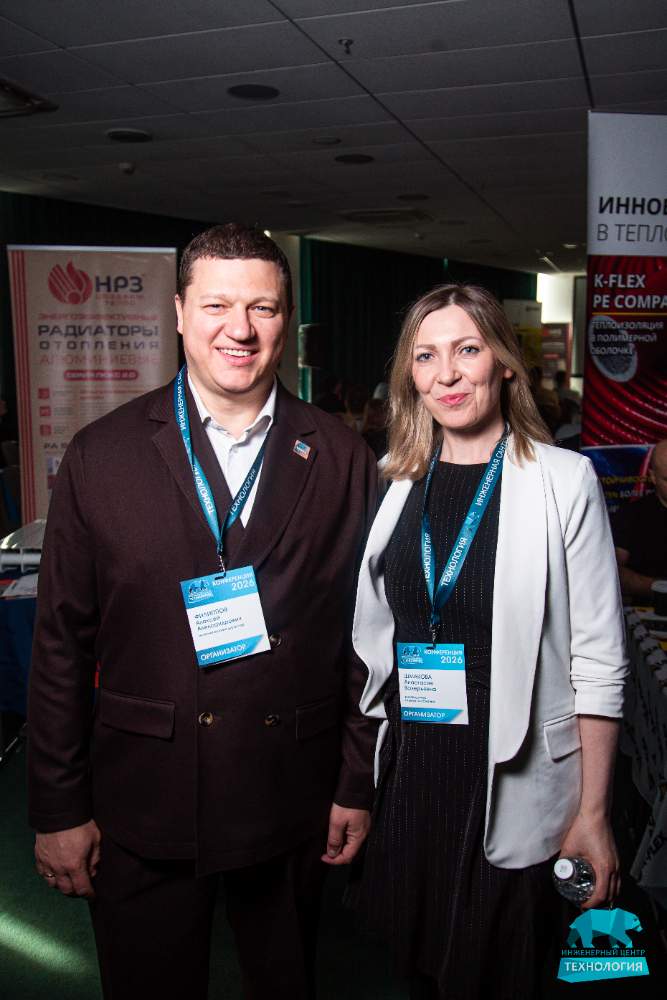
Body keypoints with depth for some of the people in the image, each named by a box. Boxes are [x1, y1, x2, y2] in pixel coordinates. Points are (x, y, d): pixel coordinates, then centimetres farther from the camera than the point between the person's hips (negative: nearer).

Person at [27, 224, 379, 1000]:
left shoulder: (341, 459, -3)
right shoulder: (100, 456, -5)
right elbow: (62, 644, -3)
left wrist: (358, 785, 2)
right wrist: (57, 809, -2)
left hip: (293, 805, 1)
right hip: (141, 808, -1)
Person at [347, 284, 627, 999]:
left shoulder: (563, 481, -10)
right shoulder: (401, 483, 4)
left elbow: (598, 660, -9)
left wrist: (593, 813, -9)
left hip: (514, 789, -4)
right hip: (409, 775, 4)